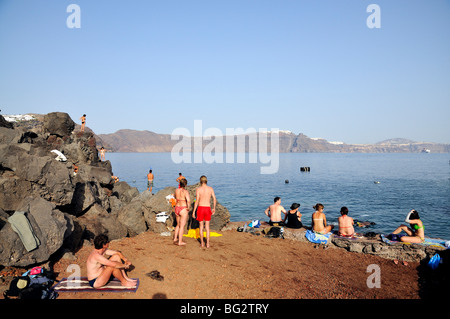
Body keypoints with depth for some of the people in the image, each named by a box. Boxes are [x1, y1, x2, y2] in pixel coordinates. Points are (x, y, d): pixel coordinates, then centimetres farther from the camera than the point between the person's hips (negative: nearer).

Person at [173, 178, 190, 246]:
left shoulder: (176, 190, 1)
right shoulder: (185, 192, -16)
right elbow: (188, 201, -30)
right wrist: (188, 208, -14)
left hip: (177, 208, 6)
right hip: (183, 209, -6)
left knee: (178, 224, 24)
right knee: (182, 226, 4)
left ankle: (175, 238, 26)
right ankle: (180, 241, 8)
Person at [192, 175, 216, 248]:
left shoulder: (198, 189, -7)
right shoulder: (210, 188, 1)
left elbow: (197, 201, -11)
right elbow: (214, 199, -1)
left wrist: (193, 211, -4)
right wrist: (214, 208, 12)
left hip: (200, 208, -1)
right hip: (207, 208, 2)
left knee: (201, 226, 10)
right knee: (207, 227, 8)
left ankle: (202, 243, 17)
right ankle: (208, 244, 5)